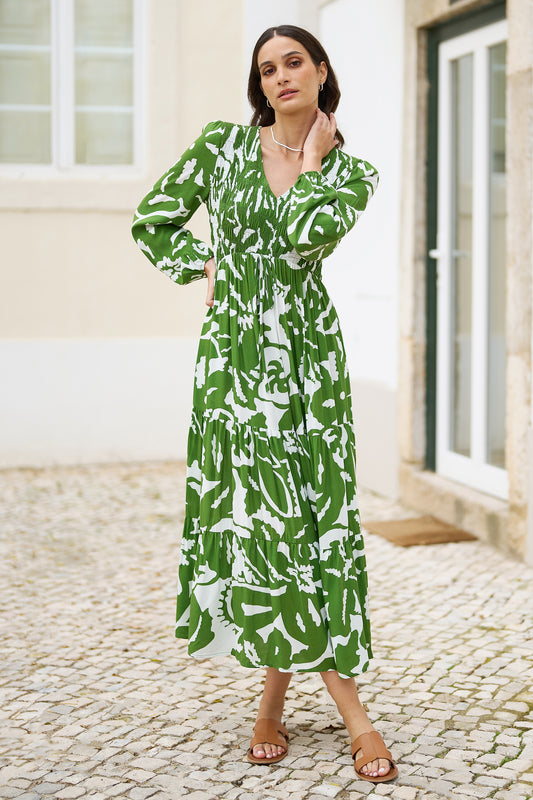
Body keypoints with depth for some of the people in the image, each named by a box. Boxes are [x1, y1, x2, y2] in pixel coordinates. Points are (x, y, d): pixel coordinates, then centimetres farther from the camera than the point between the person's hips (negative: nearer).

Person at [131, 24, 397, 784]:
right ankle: (351, 710, 6)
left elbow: (303, 241, -16)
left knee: (314, 508, -4)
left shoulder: (351, 173, 3)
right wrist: (208, 263, 1)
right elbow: (153, 221, 13)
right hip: (235, 348, 0)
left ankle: (276, 698, 10)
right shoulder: (222, 144, 4)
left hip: (308, 350, 1)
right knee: (260, 508, -4)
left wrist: (312, 158, -5)